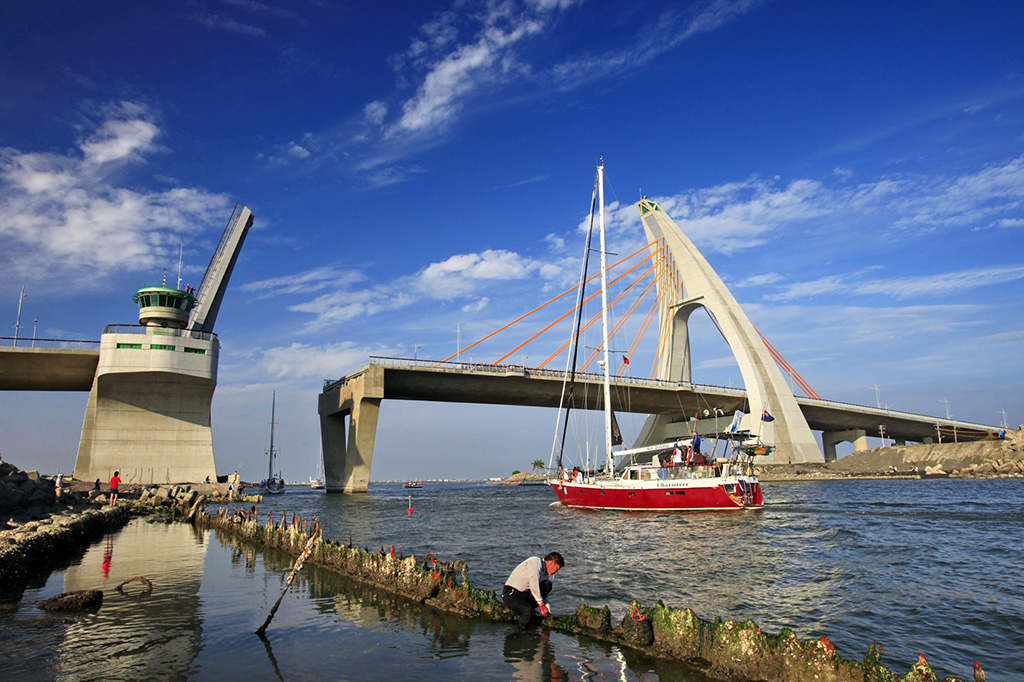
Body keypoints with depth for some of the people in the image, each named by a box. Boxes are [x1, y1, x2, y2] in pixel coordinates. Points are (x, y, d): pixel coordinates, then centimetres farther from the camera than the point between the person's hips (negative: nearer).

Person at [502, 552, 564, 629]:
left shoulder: (545, 575, 14)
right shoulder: (535, 561, -13)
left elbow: (544, 593, 15)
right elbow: (533, 584, -24)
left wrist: (548, 612, 3)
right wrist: (541, 604, -23)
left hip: (525, 595, 8)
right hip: (510, 594, -8)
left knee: (547, 584, -10)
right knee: (527, 611, -35)